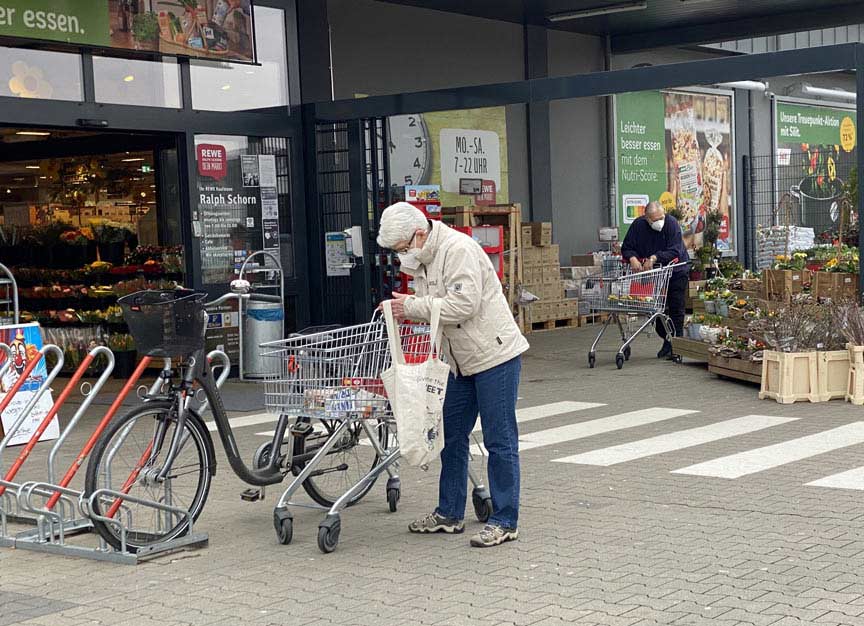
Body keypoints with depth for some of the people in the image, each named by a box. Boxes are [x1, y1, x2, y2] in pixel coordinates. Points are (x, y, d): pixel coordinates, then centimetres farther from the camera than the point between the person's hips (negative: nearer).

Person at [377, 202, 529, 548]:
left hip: (495, 354, -10)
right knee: (452, 436, 14)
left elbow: (464, 304, -28)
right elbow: (429, 309, 13)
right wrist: (404, 309, -8)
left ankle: (505, 522, 4)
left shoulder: (458, 249, -19)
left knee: (500, 441, -3)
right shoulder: (422, 260, 10)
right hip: (462, 361, 10)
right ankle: (449, 513, 25)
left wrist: (412, 306, -21)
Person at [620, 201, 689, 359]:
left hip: (676, 272, -3)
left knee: (676, 309, -2)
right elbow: (626, 248, -7)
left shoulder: (672, 223, -21)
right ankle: (667, 341, 19)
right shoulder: (638, 226, -11)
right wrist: (632, 258, -28)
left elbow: (675, 251, -28)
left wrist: (654, 258, -37)